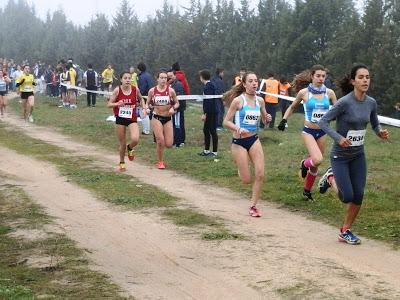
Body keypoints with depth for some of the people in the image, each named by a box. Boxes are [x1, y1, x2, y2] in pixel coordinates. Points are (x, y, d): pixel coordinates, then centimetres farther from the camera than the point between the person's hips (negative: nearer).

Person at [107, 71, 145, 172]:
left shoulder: (135, 90, -6)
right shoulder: (117, 90, -9)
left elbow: (141, 99, 15)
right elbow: (109, 104, -5)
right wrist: (117, 104, -24)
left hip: (132, 119, 1)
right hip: (120, 119, 0)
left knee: (135, 139, -22)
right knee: (122, 143, 7)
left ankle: (130, 148, 16)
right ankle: (122, 163, 30)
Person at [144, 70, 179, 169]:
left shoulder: (170, 90, -3)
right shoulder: (152, 91, -3)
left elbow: (177, 103, 6)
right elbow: (148, 103, 10)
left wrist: (173, 108, -14)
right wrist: (147, 108, -11)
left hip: (168, 118, 1)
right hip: (156, 118, -1)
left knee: (169, 144, -3)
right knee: (160, 141, -13)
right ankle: (160, 162, 9)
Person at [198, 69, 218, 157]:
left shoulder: (209, 86, -17)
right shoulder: (210, 85, 14)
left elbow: (208, 101, -23)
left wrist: (205, 113, -22)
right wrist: (205, 113, 20)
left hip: (211, 113, -10)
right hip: (209, 113, 10)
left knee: (212, 131, -4)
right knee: (206, 130, 16)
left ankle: (215, 152, 2)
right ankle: (206, 151, 24)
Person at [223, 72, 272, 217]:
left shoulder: (260, 100, 4)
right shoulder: (238, 100, -11)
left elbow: (264, 120, 18)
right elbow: (226, 121, -9)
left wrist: (267, 119, -5)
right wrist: (238, 129, -26)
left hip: (254, 140, 4)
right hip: (239, 142, -4)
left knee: (260, 175, -7)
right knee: (247, 180, -2)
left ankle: (253, 206, 9)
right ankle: (239, 167, 35)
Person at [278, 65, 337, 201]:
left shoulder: (329, 93, -1)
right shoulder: (304, 93, -5)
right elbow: (292, 107, 10)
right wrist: (284, 119, -2)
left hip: (322, 132, 3)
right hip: (308, 132, -3)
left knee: (315, 164, 12)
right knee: (317, 160, -25)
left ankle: (307, 191, 33)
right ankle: (305, 164, 11)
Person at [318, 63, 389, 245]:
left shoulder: (371, 103, -2)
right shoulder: (344, 102, -20)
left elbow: (375, 124, 12)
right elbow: (323, 122, -18)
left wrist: (381, 133, -10)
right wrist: (338, 138, -31)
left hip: (358, 156, 5)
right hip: (340, 156, -5)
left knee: (358, 196, 1)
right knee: (348, 196, -6)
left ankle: (345, 231, 18)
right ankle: (332, 179, 27)